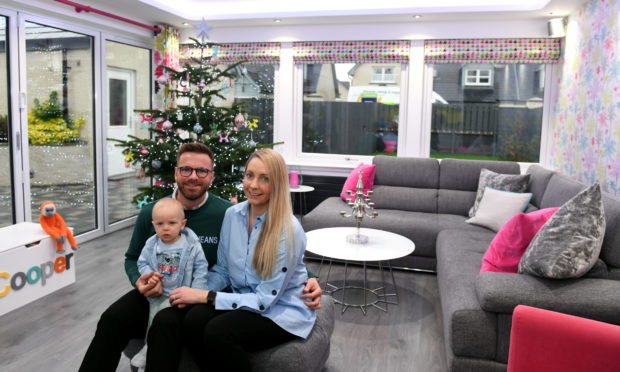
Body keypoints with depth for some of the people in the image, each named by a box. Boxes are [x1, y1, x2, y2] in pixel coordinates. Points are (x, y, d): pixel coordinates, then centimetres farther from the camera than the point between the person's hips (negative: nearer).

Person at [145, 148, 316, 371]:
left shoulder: (289, 231, -21)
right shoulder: (232, 214, -2)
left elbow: (266, 299, -20)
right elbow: (222, 270, 8)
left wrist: (205, 296, -20)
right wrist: (196, 292, -12)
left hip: (283, 310, -5)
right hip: (245, 302, 5)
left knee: (217, 332, -29)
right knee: (193, 319, -24)